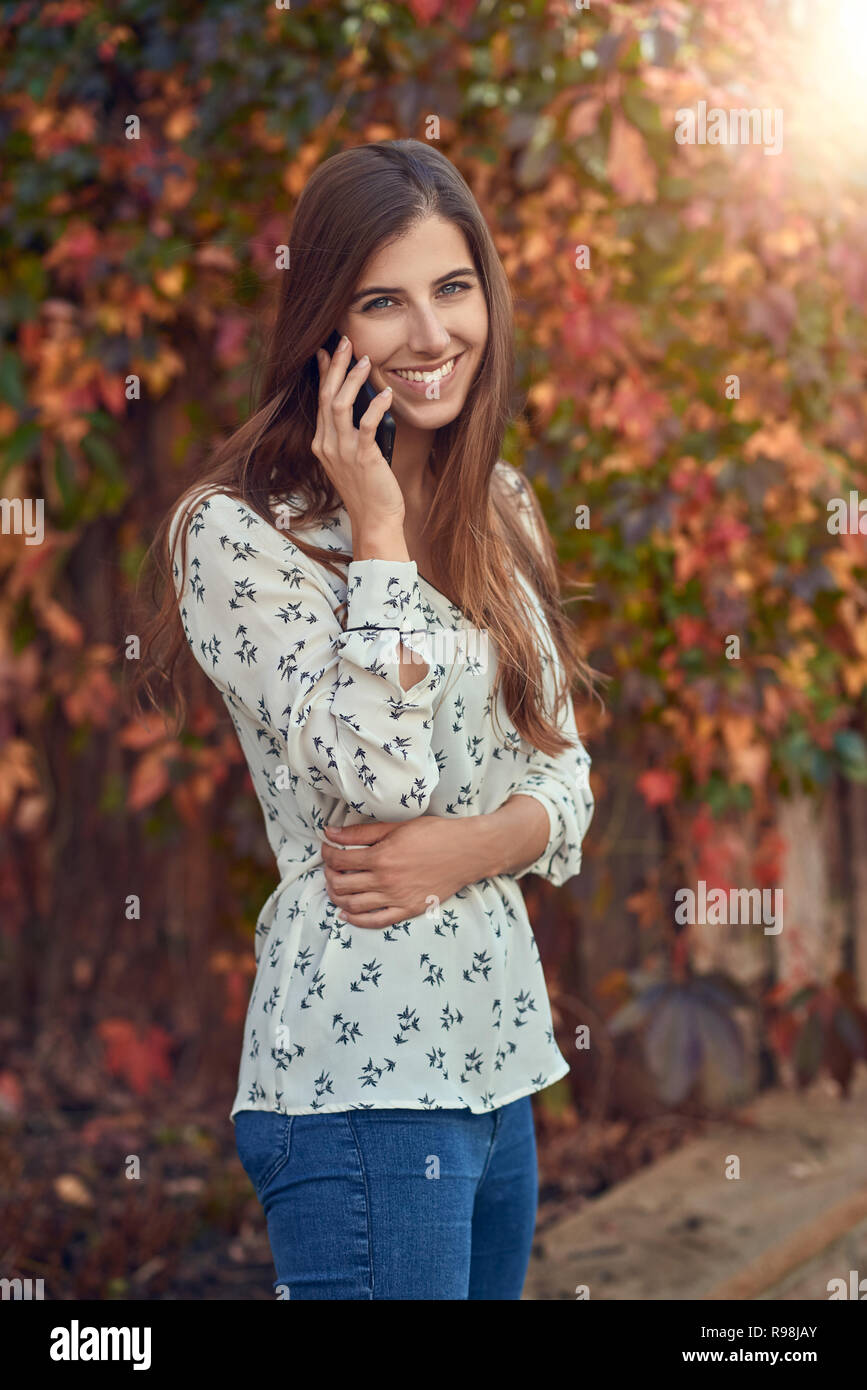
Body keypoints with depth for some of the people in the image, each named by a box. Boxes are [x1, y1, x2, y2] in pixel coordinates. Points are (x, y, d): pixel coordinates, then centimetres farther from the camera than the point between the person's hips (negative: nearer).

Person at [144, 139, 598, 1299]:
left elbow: (565, 776, 11)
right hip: (362, 1064, -7)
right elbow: (378, 774, -20)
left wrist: (471, 844, -10)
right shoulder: (237, 532, -9)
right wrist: (379, 530, -15)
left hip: (497, 1050, 7)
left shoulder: (501, 510, 11)